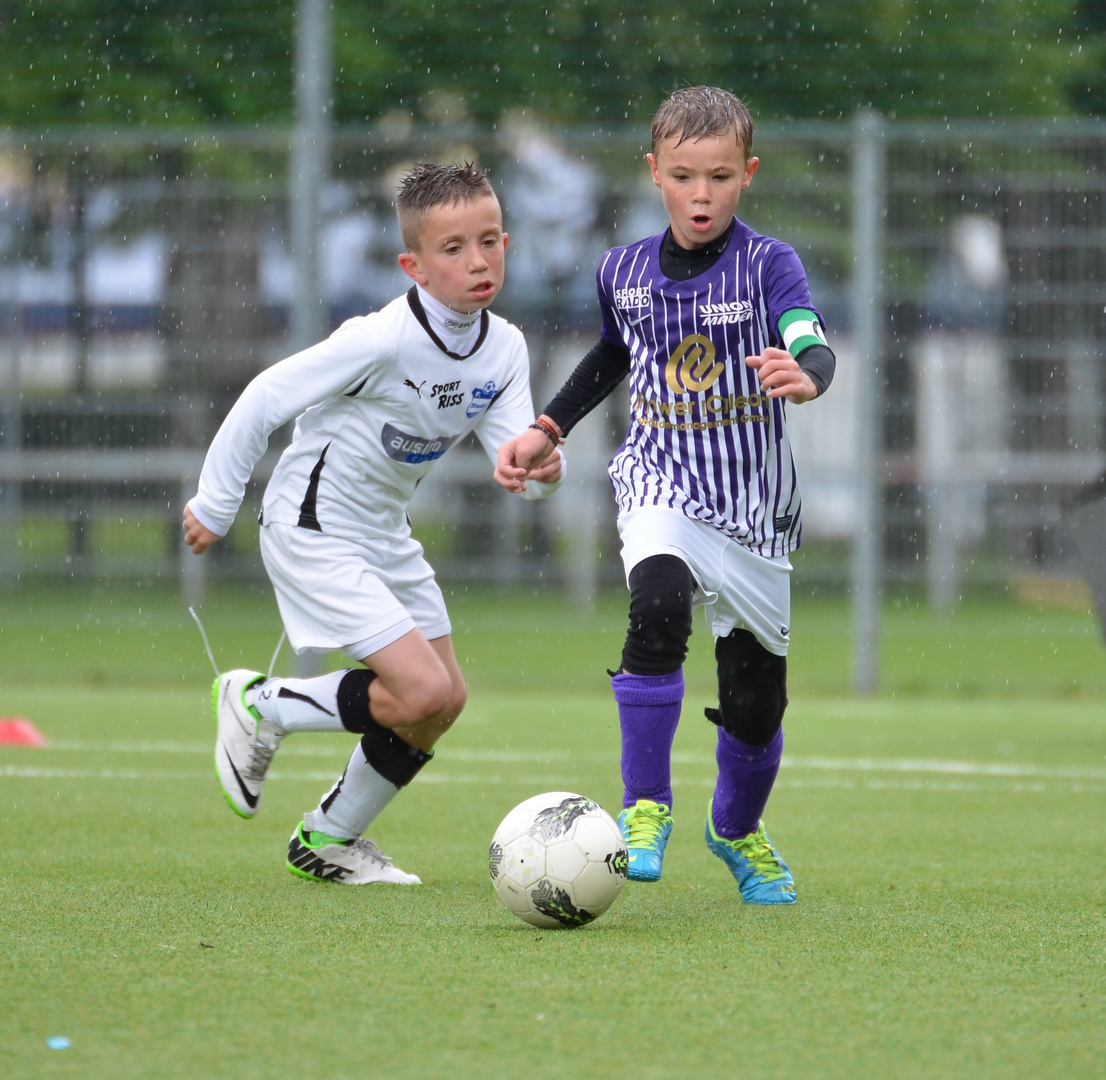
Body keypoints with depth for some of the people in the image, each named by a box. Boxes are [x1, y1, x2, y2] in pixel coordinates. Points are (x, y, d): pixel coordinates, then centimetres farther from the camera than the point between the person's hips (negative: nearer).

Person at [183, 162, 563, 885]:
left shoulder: (504, 347, -5)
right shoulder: (384, 342, -27)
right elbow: (267, 398, -19)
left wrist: (542, 467, -36)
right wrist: (215, 504, -11)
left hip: (384, 533, 8)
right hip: (314, 530, -8)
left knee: (446, 701, 9)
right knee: (423, 694, -17)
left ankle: (329, 840, 26)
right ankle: (259, 707, 5)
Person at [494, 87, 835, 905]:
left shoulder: (768, 265, -9)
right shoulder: (624, 272, 3)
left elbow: (815, 347, -27)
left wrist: (804, 376, -49)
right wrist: (547, 432, 17)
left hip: (754, 508, -1)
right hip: (661, 490, 1)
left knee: (755, 701, 5)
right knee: (659, 606, -31)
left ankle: (738, 829, 37)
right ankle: (646, 808, -21)